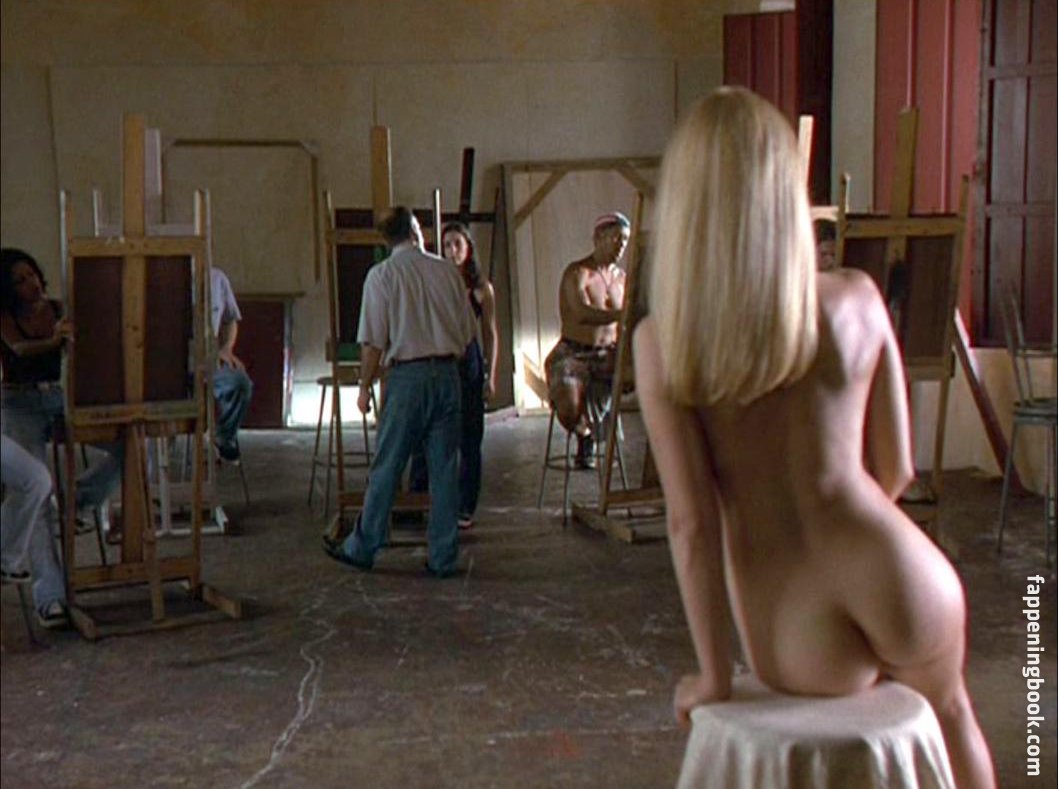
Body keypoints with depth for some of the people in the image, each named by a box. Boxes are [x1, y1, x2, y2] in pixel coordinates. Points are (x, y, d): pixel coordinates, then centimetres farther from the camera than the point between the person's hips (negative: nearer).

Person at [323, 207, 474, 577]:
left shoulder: (382, 274, -4)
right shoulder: (447, 271, 7)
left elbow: (373, 341, -7)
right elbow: (467, 332, 10)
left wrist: (365, 386, 3)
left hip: (408, 374, -3)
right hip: (448, 373, 3)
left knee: (386, 467, 5)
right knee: (444, 468, 6)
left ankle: (361, 548, 14)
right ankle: (443, 557, 10)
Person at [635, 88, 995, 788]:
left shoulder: (660, 344, -10)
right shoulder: (856, 300, -7)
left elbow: (691, 520, -11)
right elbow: (896, 468, 2)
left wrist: (714, 673, -2)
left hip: (795, 644, 0)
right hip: (895, 586, 1)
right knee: (949, 708, 36)